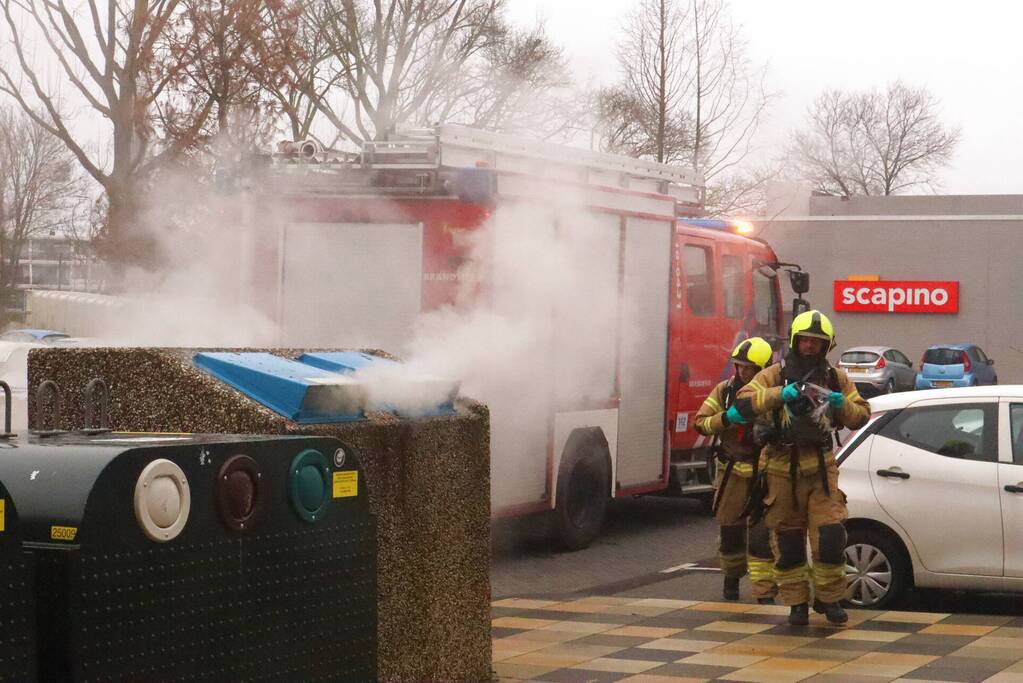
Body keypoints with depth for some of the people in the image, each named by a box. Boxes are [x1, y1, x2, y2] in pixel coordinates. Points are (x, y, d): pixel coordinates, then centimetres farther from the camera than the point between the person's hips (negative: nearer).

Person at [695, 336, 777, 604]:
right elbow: (701, 423, 0)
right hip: (732, 472, 3)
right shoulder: (725, 390, 3)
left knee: (761, 536, -7)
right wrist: (726, 418, -16)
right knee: (730, 531, 13)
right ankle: (731, 578, 36)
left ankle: (765, 594, -5)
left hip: (763, 474, -3)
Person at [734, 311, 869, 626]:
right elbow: (743, 403, -13)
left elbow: (861, 417, 11)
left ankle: (829, 598, 7)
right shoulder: (775, 375, 1)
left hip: (821, 469, 1)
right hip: (782, 469, -1)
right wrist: (780, 394, -26)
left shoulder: (836, 378, 10)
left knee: (830, 535, -9)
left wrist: (841, 403, -10)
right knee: (788, 541, 5)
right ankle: (797, 602, 16)